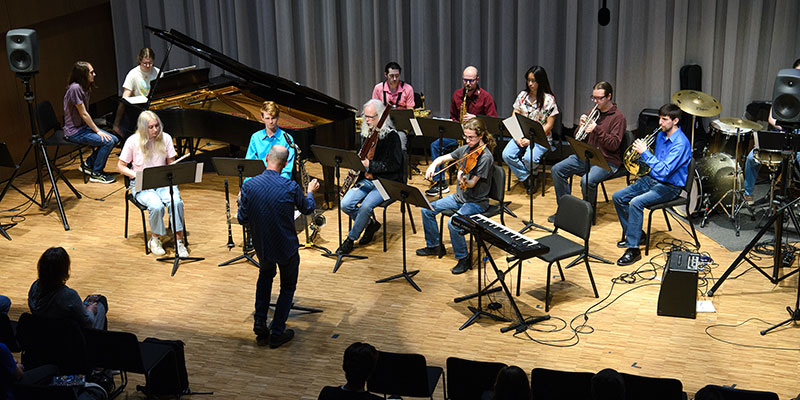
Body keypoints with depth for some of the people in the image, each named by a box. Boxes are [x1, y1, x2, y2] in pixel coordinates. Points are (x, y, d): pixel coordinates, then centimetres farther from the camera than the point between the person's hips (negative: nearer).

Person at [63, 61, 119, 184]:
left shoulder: (84, 88, 9)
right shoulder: (75, 88, -21)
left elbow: (85, 114, 9)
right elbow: (83, 114, -19)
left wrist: (96, 129, 1)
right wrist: (97, 131, -14)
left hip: (84, 127, 10)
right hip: (75, 131, -10)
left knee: (114, 140, 1)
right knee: (108, 142, -20)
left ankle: (88, 164, 14)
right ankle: (96, 174, -4)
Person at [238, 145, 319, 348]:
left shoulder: (248, 186, -14)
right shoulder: (291, 187, -20)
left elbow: (242, 219, -5)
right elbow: (307, 209, 0)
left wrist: (241, 202, 15)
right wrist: (310, 192, 21)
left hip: (261, 246, 3)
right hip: (286, 248, -3)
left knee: (266, 275, 30)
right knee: (288, 286, 19)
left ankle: (260, 327, 24)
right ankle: (277, 333, 18)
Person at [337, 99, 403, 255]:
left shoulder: (391, 136, -10)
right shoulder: (366, 133, 11)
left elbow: (394, 165, -15)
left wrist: (370, 165, -20)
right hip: (367, 179, 7)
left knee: (366, 206, -29)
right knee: (346, 204, -14)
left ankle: (350, 239, -11)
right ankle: (370, 223, 9)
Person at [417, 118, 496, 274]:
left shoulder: (485, 157, -19)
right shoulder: (466, 149, 4)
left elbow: (472, 184, -23)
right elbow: (443, 158, 12)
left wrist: (463, 181, -45)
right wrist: (432, 166, -9)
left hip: (476, 202, -8)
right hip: (459, 196, 8)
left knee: (453, 222, -31)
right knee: (427, 209, 2)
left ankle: (464, 259, -11)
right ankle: (434, 245, 19)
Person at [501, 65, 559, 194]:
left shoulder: (549, 99, -6)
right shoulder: (522, 95, 8)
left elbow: (549, 125, -7)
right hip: (521, 136, 4)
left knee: (529, 159, -32)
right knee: (507, 155, -23)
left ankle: (532, 174, 5)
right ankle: (527, 178, -4)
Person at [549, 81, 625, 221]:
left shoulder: (618, 117, -6)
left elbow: (614, 145, -16)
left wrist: (597, 129, -24)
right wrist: (581, 126, -6)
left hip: (607, 161, -7)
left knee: (587, 180, -34)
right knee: (557, 170, -10)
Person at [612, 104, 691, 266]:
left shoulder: (680, 143, -22)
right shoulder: (661, 135, 7)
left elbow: (664, 171, -30)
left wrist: (645, 152, -28)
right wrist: (642, 152, 3)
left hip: (669, 186, -9)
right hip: (652, 179, 9)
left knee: (636, 203, -31)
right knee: (618, 197, 0)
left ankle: (633, 249, -23)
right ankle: (636, 234, 14)